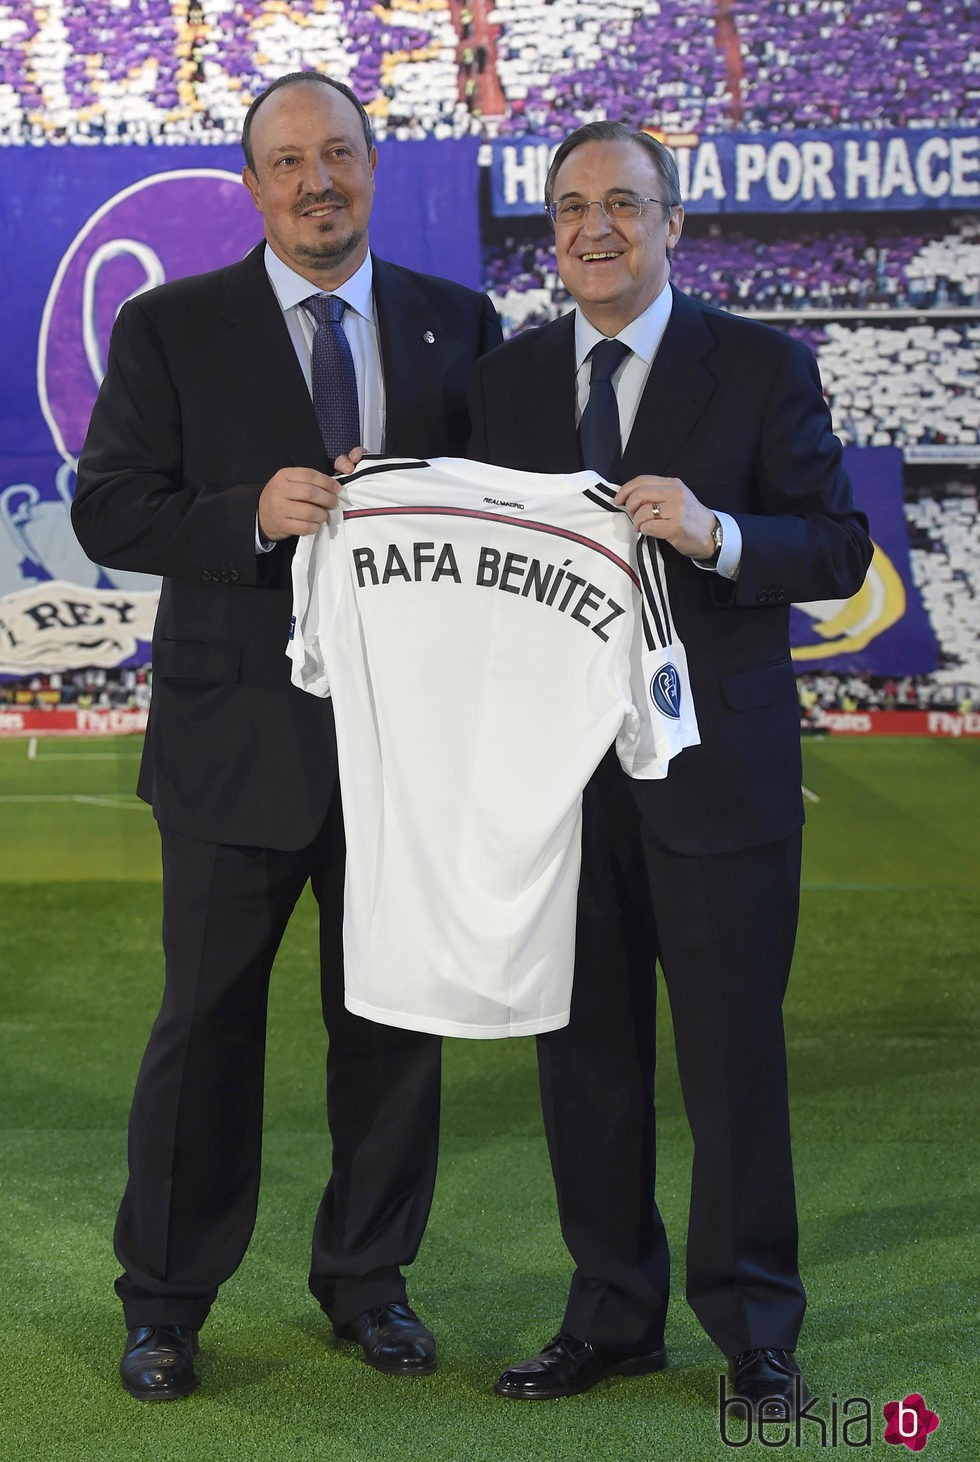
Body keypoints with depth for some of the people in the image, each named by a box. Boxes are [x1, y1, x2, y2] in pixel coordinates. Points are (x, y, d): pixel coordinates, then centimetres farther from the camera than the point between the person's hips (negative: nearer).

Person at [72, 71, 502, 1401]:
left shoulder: (458, 325, 8)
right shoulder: (169, 329, 2)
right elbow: (107, 508, -4)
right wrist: (251, 515, -20)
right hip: (239, 732, -2)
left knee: (395, 1019, 11)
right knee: (207, 1025, 5)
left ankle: (368, 1279, 28)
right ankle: (166, 1303, 19)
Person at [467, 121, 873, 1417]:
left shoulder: (762, 368, -1)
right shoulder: (507, 382, 10)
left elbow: (841, 549, -7)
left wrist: (715, 533, -24)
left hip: (716, 771, -3)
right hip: (559, 767, 4)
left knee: (734, 1060, 3)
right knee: (587, 1059, 10)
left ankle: (754, 1333, 16)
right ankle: (613, 1318, 23)